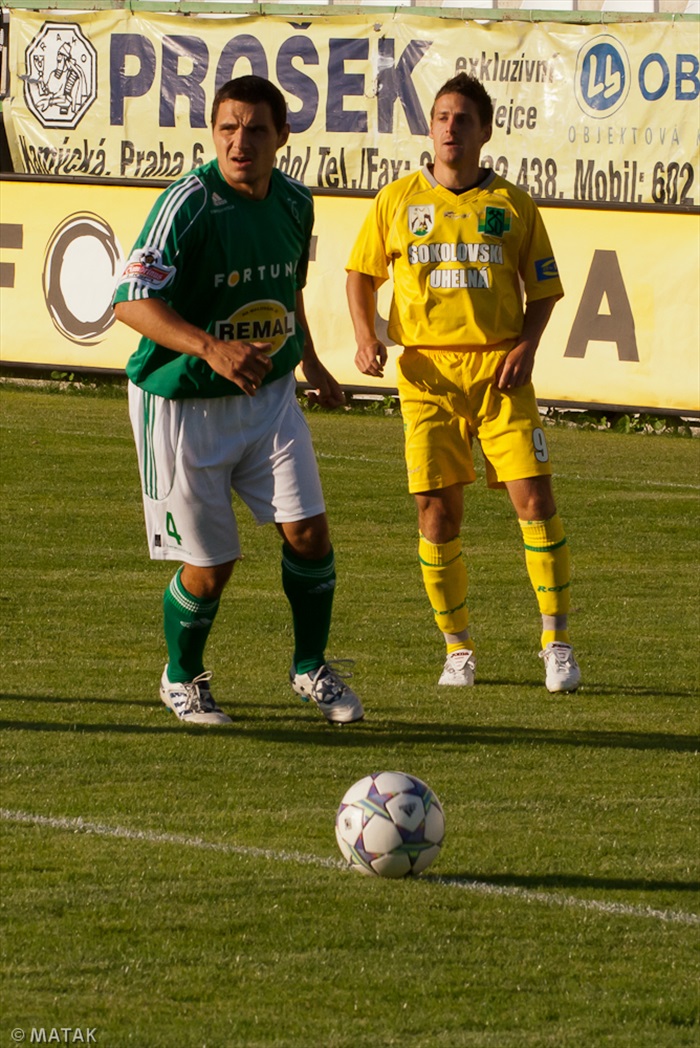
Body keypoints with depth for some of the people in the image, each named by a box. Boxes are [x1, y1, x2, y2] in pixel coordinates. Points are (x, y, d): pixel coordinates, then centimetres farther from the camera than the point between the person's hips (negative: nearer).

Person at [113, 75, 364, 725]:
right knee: (209, 564, -1)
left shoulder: (294, 203, 1)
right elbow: (131, 302, -26)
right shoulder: (188, 204, -21)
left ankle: (311, 669, 18)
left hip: (269, 395, 5)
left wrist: (310, 361, 25)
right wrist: (211, 348, -37)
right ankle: (182, 679, 27)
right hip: (181, 403, -5)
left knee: (308, 531, -4)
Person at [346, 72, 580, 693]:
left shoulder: (512, 205, 5)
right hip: (427, 372, 1)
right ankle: (457, 647, 14)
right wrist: (366, 337, 0)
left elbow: (544, 287, 10)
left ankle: (557, 643, -2)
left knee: (534, 498, -10)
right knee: (437, 512, -2)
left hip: (500, 370, -1)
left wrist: (526, 347, -6)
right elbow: (361, 274, 16)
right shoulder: (397, 201, 7)